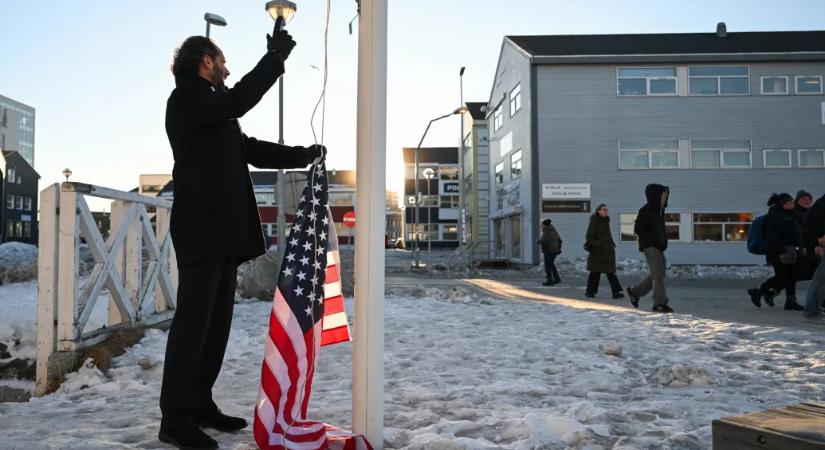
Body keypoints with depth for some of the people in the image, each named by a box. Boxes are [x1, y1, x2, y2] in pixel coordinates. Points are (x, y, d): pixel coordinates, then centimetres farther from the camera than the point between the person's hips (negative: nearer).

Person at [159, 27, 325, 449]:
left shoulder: (214, 112, 26)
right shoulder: (186, 98, -3)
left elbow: (249, 149, 26)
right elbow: (238, 101, -22)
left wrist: (302, 155, 19)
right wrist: (275, 56, -14)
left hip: (223, 230, 10)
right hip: (202, 229, -10)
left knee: (217, 321, 10)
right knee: (193, 320, -10)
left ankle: (200, 404, 17)